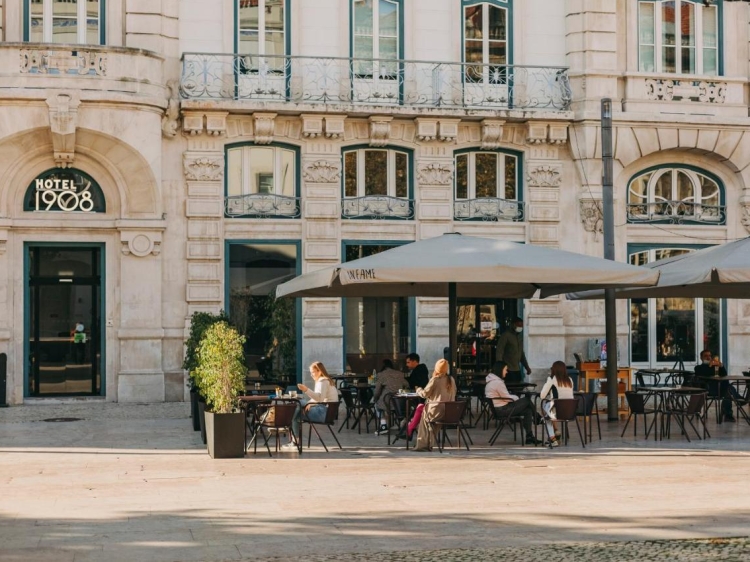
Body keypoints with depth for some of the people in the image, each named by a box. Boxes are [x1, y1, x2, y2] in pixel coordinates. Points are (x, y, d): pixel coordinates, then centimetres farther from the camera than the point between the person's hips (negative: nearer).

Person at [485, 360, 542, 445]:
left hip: (498, 409, 10)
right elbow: (507, 398, -15)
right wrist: (516, 398, 2)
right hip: (502, 410, -10)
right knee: (527, 400, -6)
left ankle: (529, 437, 2)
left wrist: (515, 397, 6)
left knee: (528, 411, 4)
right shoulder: (497, 382, -19)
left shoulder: (492, 381, 15)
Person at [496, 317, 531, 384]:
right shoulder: (506, 335, -7)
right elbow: (499, 352, -11)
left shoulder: (520, 336, 15)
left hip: (517, 369, 7)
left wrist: (526, 367, 20)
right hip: (508, 370, -7)